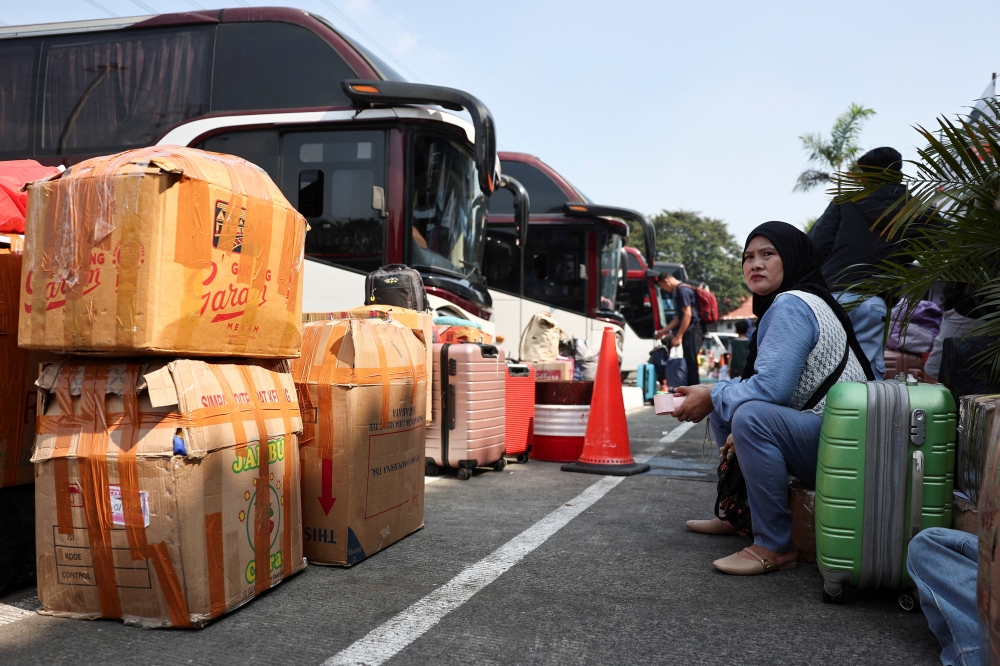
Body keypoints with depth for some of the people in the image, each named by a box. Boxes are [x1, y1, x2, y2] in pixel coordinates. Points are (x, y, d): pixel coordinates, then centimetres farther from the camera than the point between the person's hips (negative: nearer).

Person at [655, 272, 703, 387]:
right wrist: (664, 330, 29)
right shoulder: (680, 291, 20)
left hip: (692, 331, -10)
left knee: (691, 363, -9)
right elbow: (679, 316, 25)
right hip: (691, 332, 10)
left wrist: (678, 336, -18)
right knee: (690, 363, 12)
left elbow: (687, 314, -18)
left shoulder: (682, 290, -11)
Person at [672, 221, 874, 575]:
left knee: (752, 415, -34)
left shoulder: (792, 305, -18)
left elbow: (770, 387, -27)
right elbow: (759, 380, 19)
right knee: (723, 407, 16)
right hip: (815, 430, 11)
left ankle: (775, 547, -21)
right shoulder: (781, 304, 14)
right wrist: (711, 394, 4)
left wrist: (712, 397, -12)